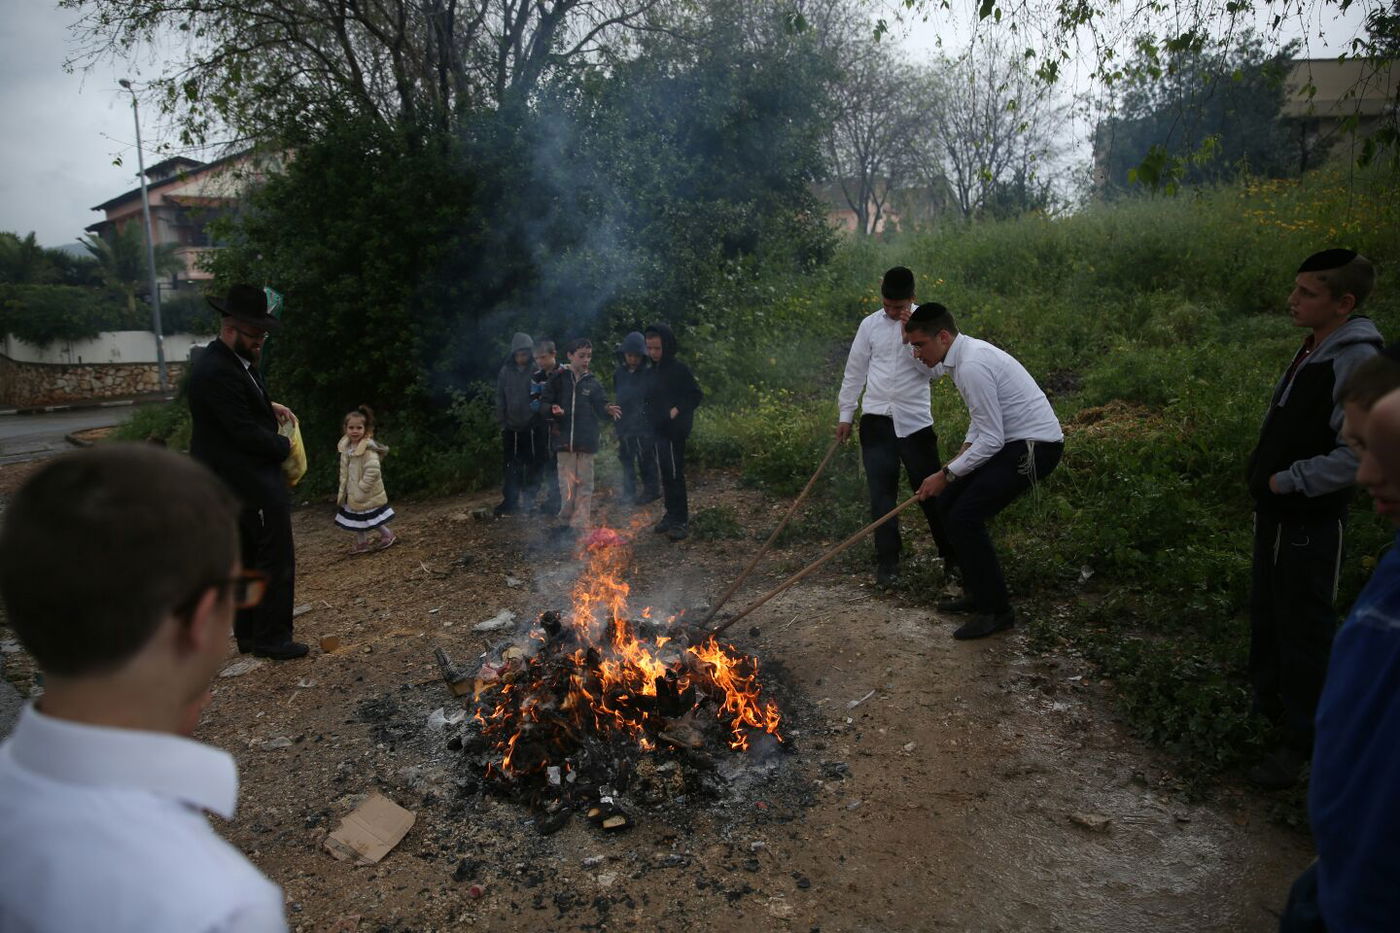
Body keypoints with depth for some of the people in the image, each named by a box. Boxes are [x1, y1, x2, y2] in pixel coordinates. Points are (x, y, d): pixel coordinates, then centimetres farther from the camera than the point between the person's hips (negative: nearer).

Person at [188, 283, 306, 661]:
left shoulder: (234, 362, 9)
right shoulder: (217, 372, -22)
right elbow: (244, 432, -22)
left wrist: (269, 406, 9)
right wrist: (284, 446, -8)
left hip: (240, 483, 11)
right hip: (255, 484, -11)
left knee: (249, 559, 17)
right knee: (276, 560, -1)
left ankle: (248, 634, 28)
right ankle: (271, 638, 9)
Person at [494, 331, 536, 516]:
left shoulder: (536, 371, -4)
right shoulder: (506, 371, 4)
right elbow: (500, 397, 7)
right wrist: (501, 421, 2)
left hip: (530, 425, -2)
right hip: (511, 425, 2)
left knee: (530, 463, 5)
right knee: (511, 465, 5)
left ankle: (530, 499, 16)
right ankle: (510, 500, 11)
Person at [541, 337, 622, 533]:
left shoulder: (593, 383, 6)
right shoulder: (558, 378, 1)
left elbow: (601, 406, 3)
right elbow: (544, 402, 3)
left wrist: (608, 410, -20)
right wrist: (552, 409, -18)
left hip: (586, 441, 1)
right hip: (564, 438, -1)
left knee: (584, 484, 4)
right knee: (567, 483, 3)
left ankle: (580, 525, 10)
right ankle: (566, 520, 18)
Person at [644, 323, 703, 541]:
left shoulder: (679, 369, -10)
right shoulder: (653, 370, 13)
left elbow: (696, 396, -9)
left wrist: (677, 410, -18)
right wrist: (651, 419, 7)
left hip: (675, 431, -8)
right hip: (658, 430, 8)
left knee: (674, 474, -9)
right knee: (665, 474, 12)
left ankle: (681, 521, -4)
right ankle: (672, 516, 22)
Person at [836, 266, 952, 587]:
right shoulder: (870, 324, 6)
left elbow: (931, 368, -10)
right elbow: (855, 371, 10)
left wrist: (909, 335, -17)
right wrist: (845, 414, 10)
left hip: (914, 420, -2)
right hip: (876, 419, 2)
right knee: (881, 492, 1)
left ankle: (952, 556, 20)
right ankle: (888, 562, 11)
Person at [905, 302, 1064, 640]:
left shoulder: (972, 366, -24)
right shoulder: (964, 353, 8)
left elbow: (991, 440, -24)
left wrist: (946, 474, -16)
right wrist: (965, 450, 8)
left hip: (1034, 446, -11)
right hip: (1011, 440, 11)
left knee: (964, 517, -15)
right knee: (948, 502, 12)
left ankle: (996, 610, -2)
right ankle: (977, 593, 22)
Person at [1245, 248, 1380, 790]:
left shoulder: (1357, 360, -21)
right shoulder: (1313, 349, 7)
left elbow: (1358, 454, -26)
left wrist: (1289, 480, -18)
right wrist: (1267, 476, 10)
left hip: (1310, 521, -9)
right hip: (1278, 512, 9)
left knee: (1303, 628, 3)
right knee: (1267, 615, 21)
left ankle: (1301, 741, 18)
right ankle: (1269, 707, 40)